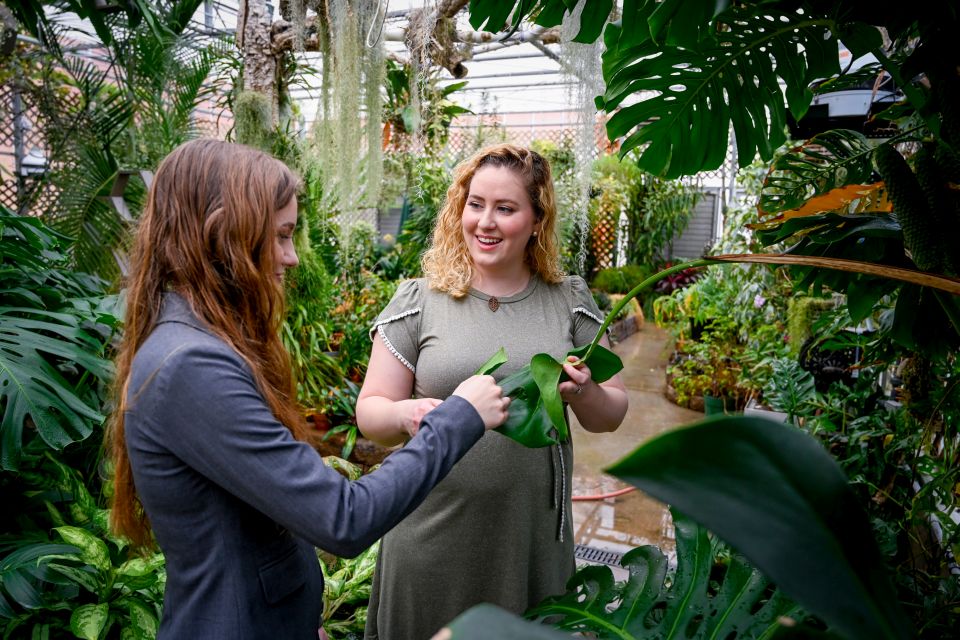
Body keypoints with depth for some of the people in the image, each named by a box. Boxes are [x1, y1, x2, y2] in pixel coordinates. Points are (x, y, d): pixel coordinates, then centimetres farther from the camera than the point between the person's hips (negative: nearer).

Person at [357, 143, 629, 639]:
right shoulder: (418, 301, -5)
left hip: (535, 535, 2)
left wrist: (582, 393, -15)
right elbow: (370, 412, -4)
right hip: (433, 537, -1)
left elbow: (610, 416, 7)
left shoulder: (570, 302, 1)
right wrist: (404, 414, -25)